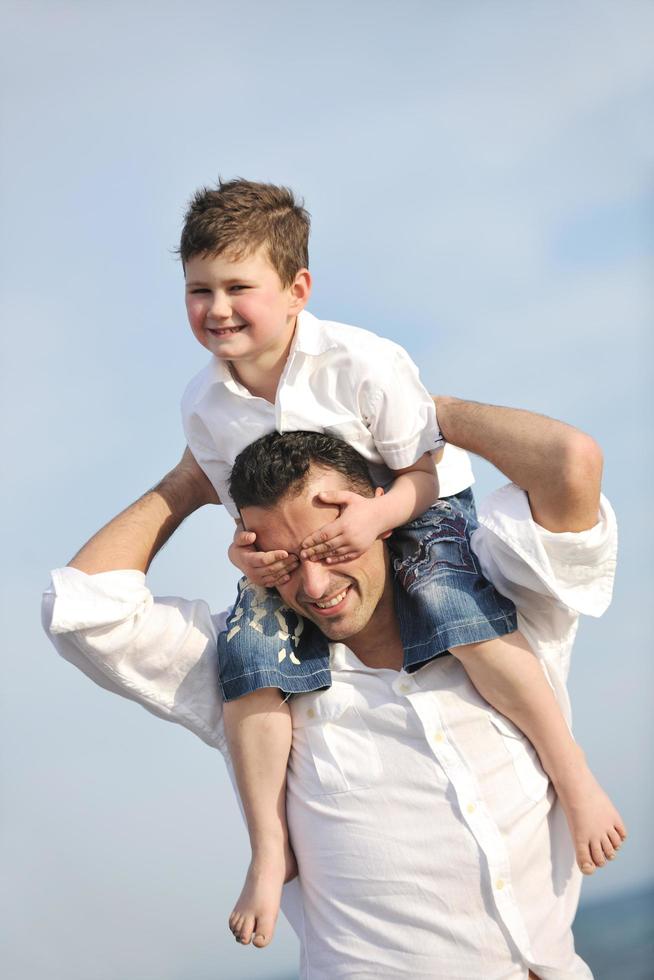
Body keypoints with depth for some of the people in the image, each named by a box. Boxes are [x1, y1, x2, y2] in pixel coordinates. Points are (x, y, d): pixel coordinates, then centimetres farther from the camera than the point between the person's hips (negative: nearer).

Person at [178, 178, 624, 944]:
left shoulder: (361, 362, -21)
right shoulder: (202, 406, -8)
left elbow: (423, 469, -14)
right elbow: (242, 505, 4)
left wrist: (377, 514, -35)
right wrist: (245, 549, -19)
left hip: (414, 510, -4)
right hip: (294, 547, 4)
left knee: (448, 602, -34)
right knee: (247, 648, -20)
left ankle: (573, 776, -20)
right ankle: (270, 847, -8)